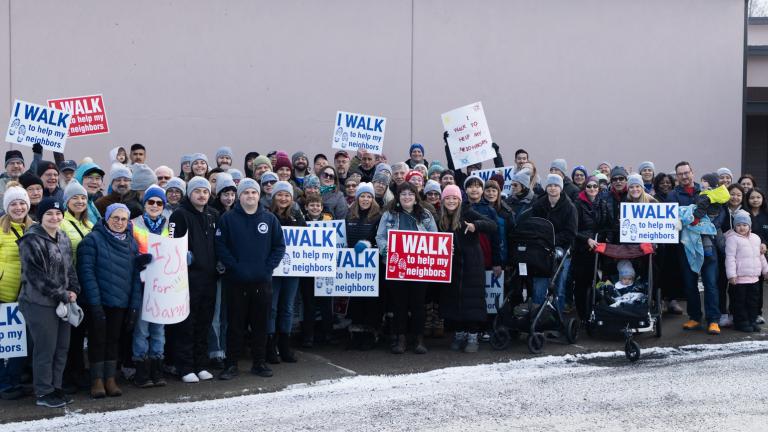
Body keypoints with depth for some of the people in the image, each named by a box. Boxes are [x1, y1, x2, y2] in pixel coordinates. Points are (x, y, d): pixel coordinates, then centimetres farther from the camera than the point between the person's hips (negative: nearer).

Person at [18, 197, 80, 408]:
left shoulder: (64, 239, 11)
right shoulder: (31, 241, -13)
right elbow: (36, 276, -17)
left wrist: (74, 290, -1)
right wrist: (63, 295, -14)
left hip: (62, 302, 7)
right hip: (40, 303, -7)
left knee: (62, 347, 11)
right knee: (46, 348, -2)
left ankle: (56, 387, 23)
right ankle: (44, 393, 9)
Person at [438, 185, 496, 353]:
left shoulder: (467, 213, -5)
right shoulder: (441, 220, 8)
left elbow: (492, 226, -12)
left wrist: (475, 225, -29)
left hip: (471, 265, -4)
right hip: (451, 267, 4)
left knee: (472, 298, -4)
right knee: (453, 299, 5)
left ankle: (472, 337, 2)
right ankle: (459, 334, 17)